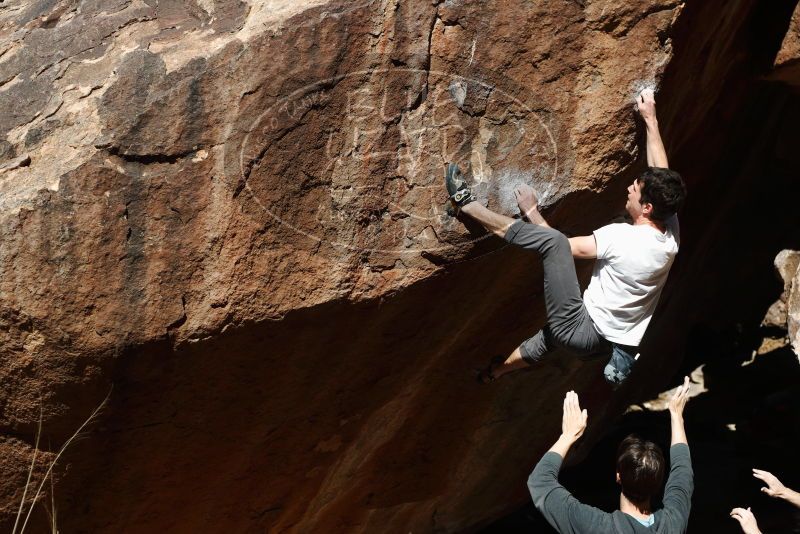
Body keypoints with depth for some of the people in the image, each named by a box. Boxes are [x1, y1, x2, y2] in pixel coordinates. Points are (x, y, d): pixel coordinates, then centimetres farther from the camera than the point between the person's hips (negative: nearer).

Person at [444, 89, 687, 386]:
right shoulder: (670, 236, -2)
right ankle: (497, 370, 57)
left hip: (581, 333, -8)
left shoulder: (621, 237, -22)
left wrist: (532, 212, 4)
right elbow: (661, 174, 11)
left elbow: (565, 247, -10)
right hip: (615, 341, 8)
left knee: (552, 241, -15)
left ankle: (466, 204, -6)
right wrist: (651, 120, 18)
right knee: (550, 335, 38)